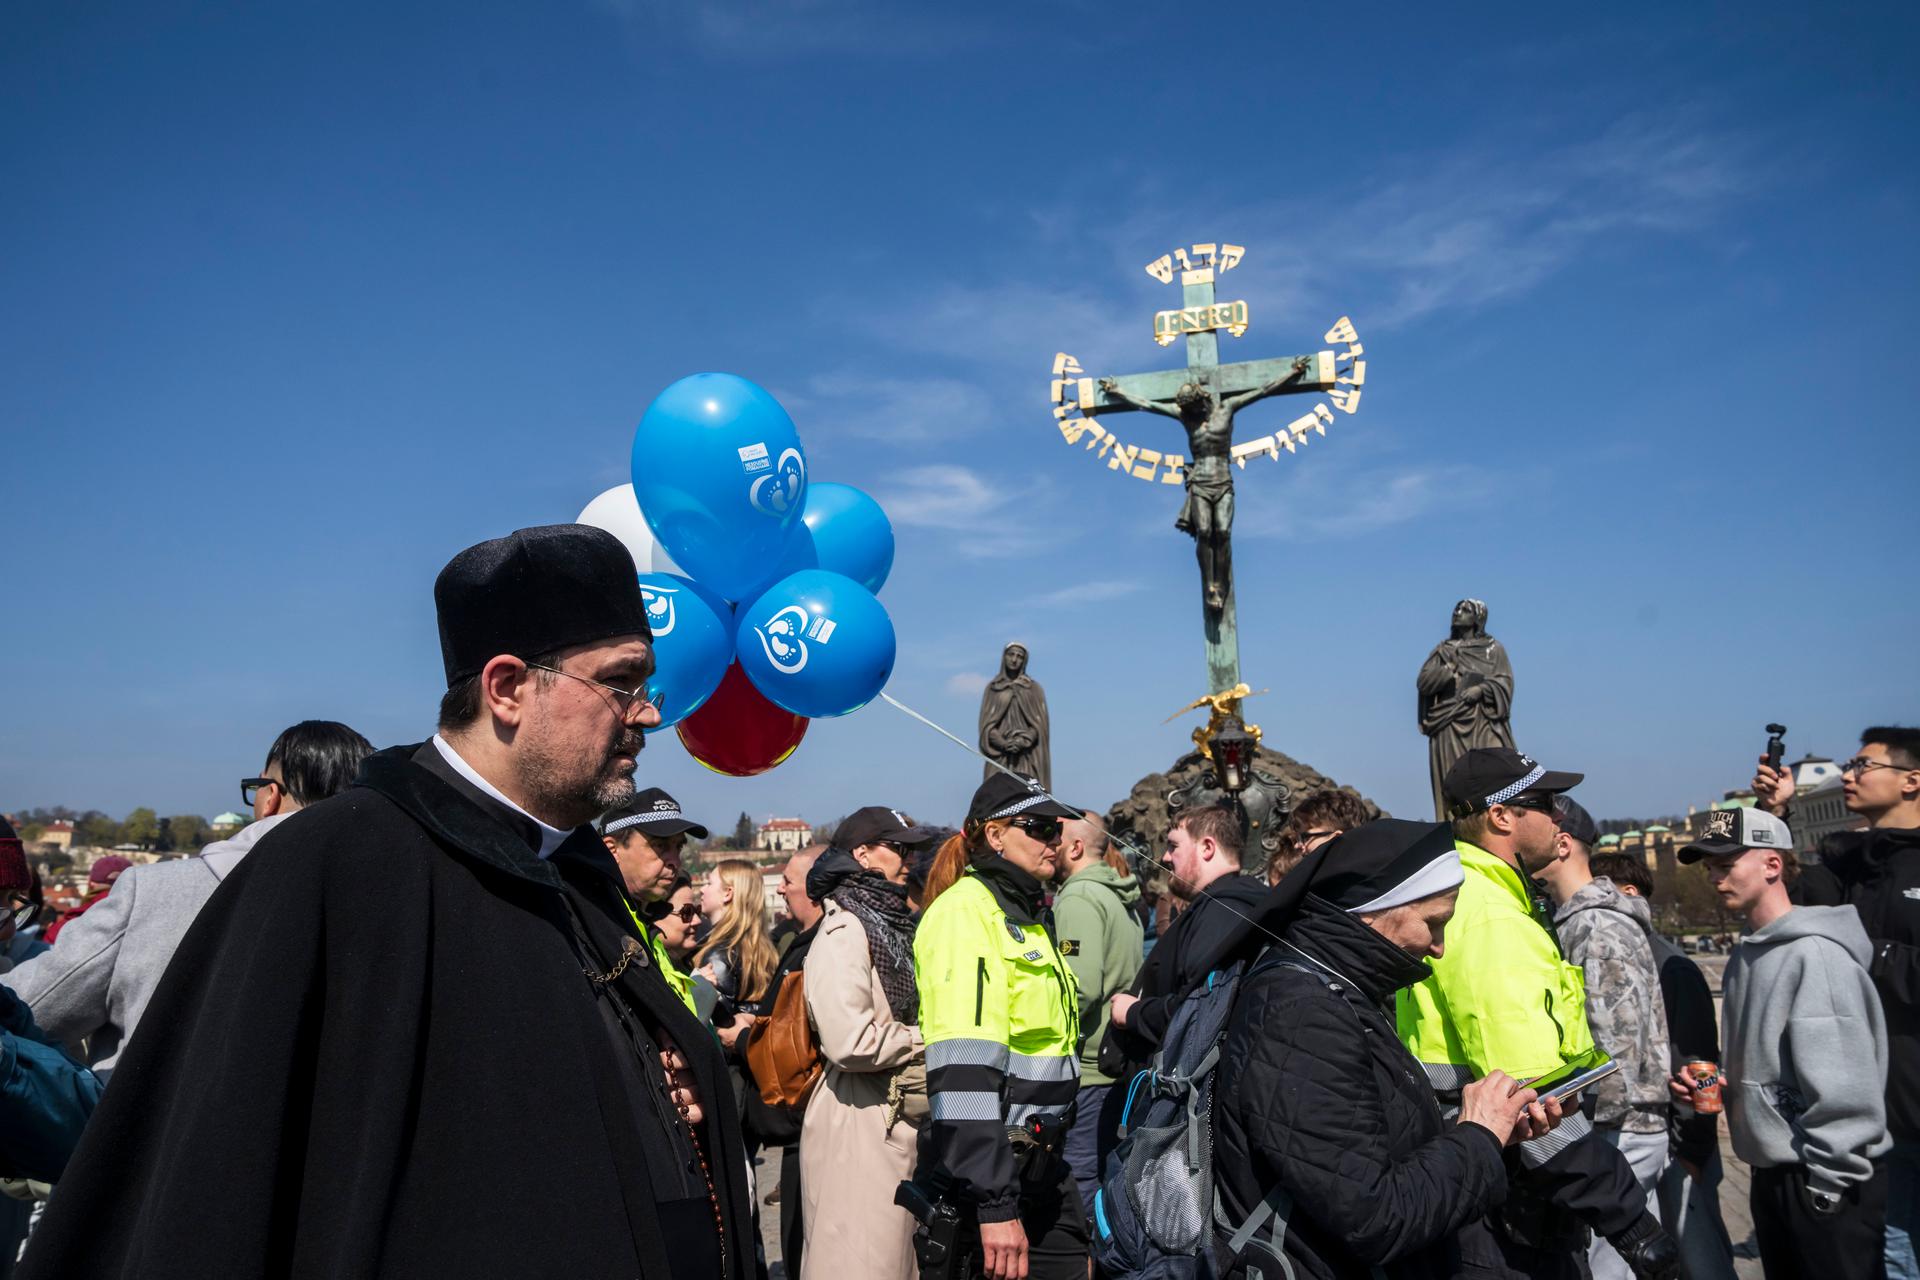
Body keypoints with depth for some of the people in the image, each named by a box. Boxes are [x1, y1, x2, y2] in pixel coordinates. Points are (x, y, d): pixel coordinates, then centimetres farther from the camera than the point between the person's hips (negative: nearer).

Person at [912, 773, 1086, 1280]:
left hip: (1039, 1164, 9)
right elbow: (963, 1068, -24)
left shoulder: (1029, 912, 15)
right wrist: (994, 1204, -27)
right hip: (982, 1172, -9)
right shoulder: (967, 909, -15)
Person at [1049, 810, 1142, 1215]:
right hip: (1116, 1063, 10)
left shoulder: (1078, 897, -14)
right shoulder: (1123, 899, 15)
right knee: (1100, 1179, 18)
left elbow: (1080, 988, -22)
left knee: (1077, 1187, -3)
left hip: (1084, 1070, -10)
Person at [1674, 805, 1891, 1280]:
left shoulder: (1816, 955, -18)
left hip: (1829, 1185, -9)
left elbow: (1843, 1087, -22)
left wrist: (1830, 1183, -19)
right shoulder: (1746, 956, 9)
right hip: (1771, 1175, 9)